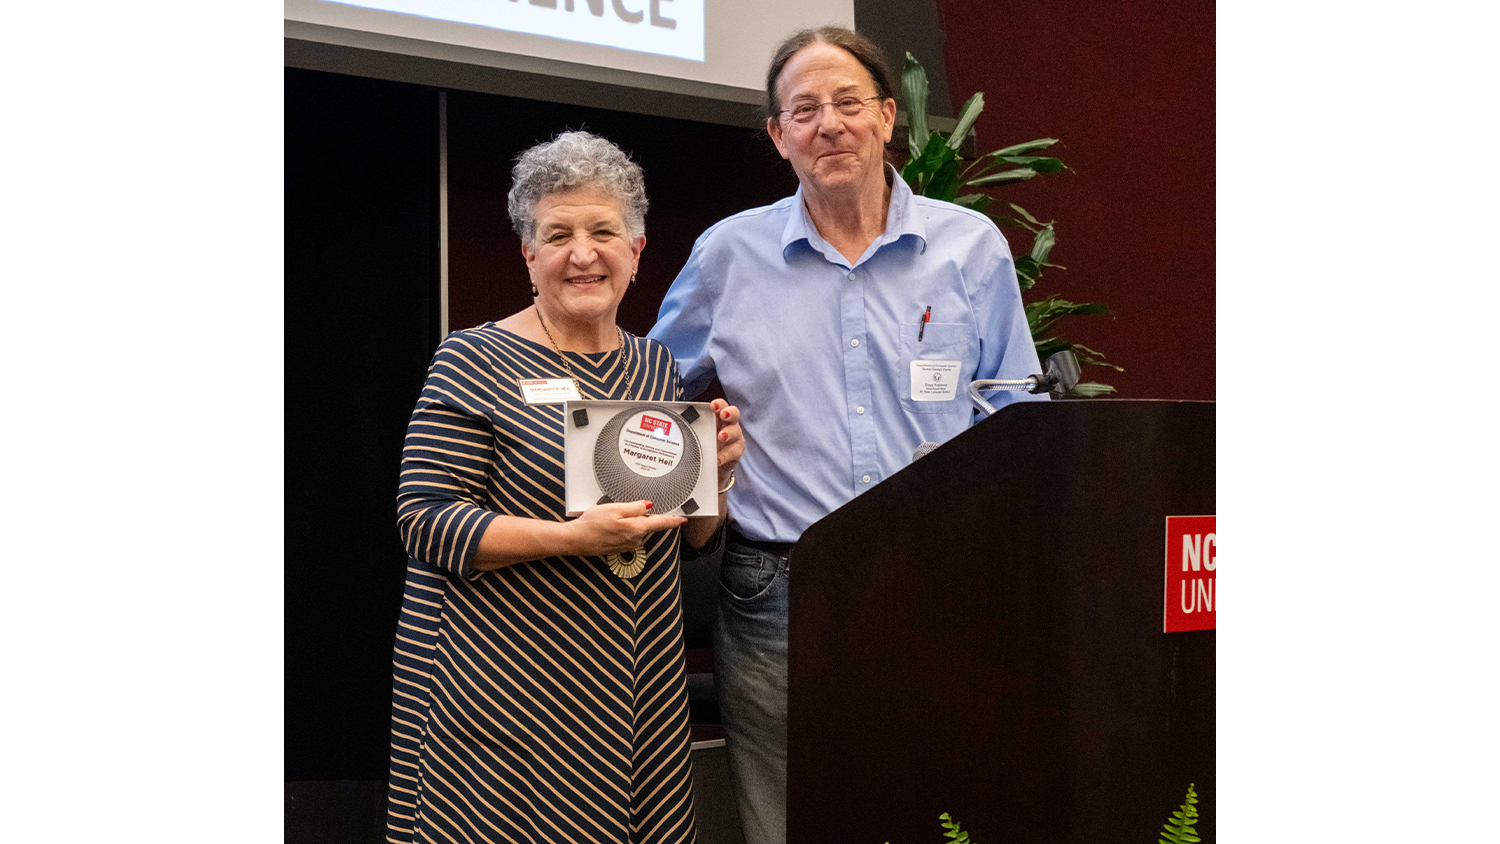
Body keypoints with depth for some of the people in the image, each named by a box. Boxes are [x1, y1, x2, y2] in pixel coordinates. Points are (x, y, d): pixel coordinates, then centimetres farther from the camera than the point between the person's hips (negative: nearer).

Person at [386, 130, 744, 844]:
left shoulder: (657, 365, 12)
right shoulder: (476, 361, -6)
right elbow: (425, 519, -12)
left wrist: (715, 475, -4)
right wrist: (572, 537, -22)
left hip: (641, 690, 5)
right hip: (512, 689, -5)